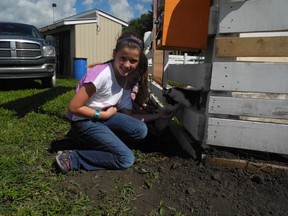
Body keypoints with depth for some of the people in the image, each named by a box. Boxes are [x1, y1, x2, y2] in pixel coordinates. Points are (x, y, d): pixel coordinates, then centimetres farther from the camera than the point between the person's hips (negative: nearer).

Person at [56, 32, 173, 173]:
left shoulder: (126, 82, 0)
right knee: (126, 159, -14)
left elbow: (128, 115, 3)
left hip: (103, 117, 7)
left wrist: (157, 115, -1)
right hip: (83, 121, -7)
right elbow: (73, 108, -22)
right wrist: (104, 115, -16)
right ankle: (71, 157, -7)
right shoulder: (102, 73, -24)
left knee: (140, 130, -12)